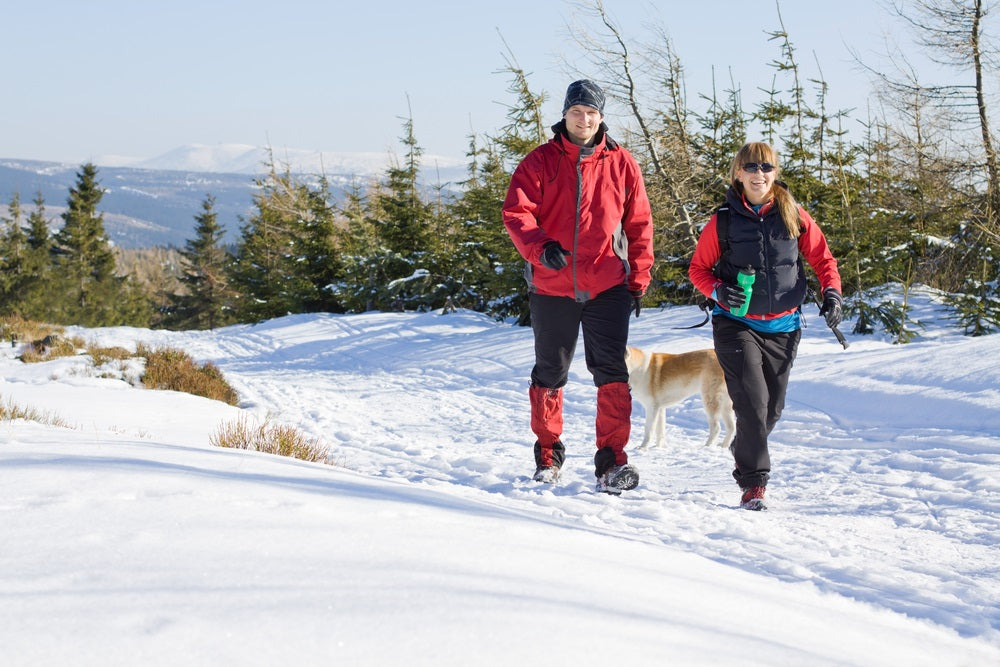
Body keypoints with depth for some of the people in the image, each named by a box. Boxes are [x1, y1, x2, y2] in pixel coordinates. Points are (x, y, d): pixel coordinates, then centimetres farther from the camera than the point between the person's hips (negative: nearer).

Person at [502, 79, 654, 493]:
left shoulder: (620, 164, 5)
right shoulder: (539, 162, 2)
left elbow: (639, 226, 8)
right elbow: (516, 212, -8)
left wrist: (638, 280, 5)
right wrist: (540, 247, -27)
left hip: (608, 287, 0)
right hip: (552, 287, 1)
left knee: (612, 372, -8)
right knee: (550, 373, 13)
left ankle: (611, 460, -5)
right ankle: (548, 453, 29)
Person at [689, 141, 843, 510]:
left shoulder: (794, 216, -1)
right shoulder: (724, 220, -5)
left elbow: (822, 258, 8)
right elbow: (698, 268, 4)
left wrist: (831, 293, -8)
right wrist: (718, 290, -15)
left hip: (782, 328, 3)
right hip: (736, 325, -3)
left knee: (773, 407, 13)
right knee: (752, 402, -16)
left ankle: (743, 450, 42)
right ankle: (753, 482, -9)